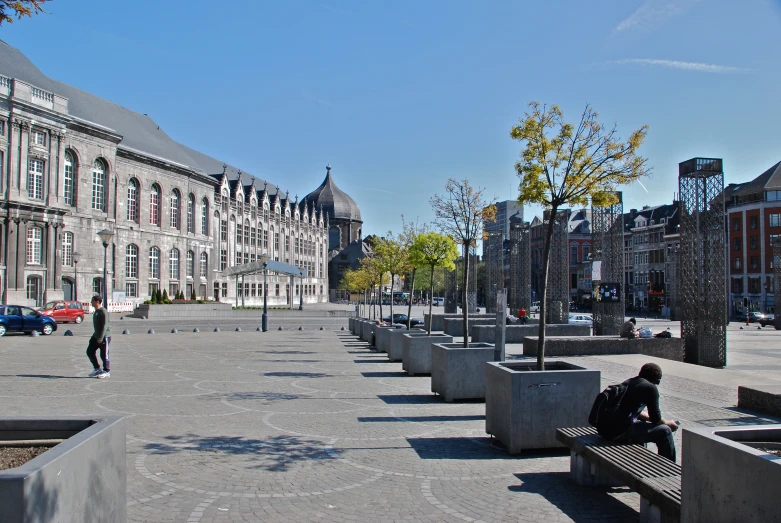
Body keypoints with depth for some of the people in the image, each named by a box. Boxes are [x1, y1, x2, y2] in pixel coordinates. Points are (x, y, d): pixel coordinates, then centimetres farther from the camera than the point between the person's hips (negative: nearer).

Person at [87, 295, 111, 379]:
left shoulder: (103, 312, -18)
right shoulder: (96, 311, 13)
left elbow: (104, 326, -21)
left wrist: (100, 338, -23)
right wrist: (96, 336, 22)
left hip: (104, 336, -10)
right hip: (96, 336, 10)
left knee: (104, 355, -3)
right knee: (90, 351, 10)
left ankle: (107, 372, 8)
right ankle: (97, 369, 20)